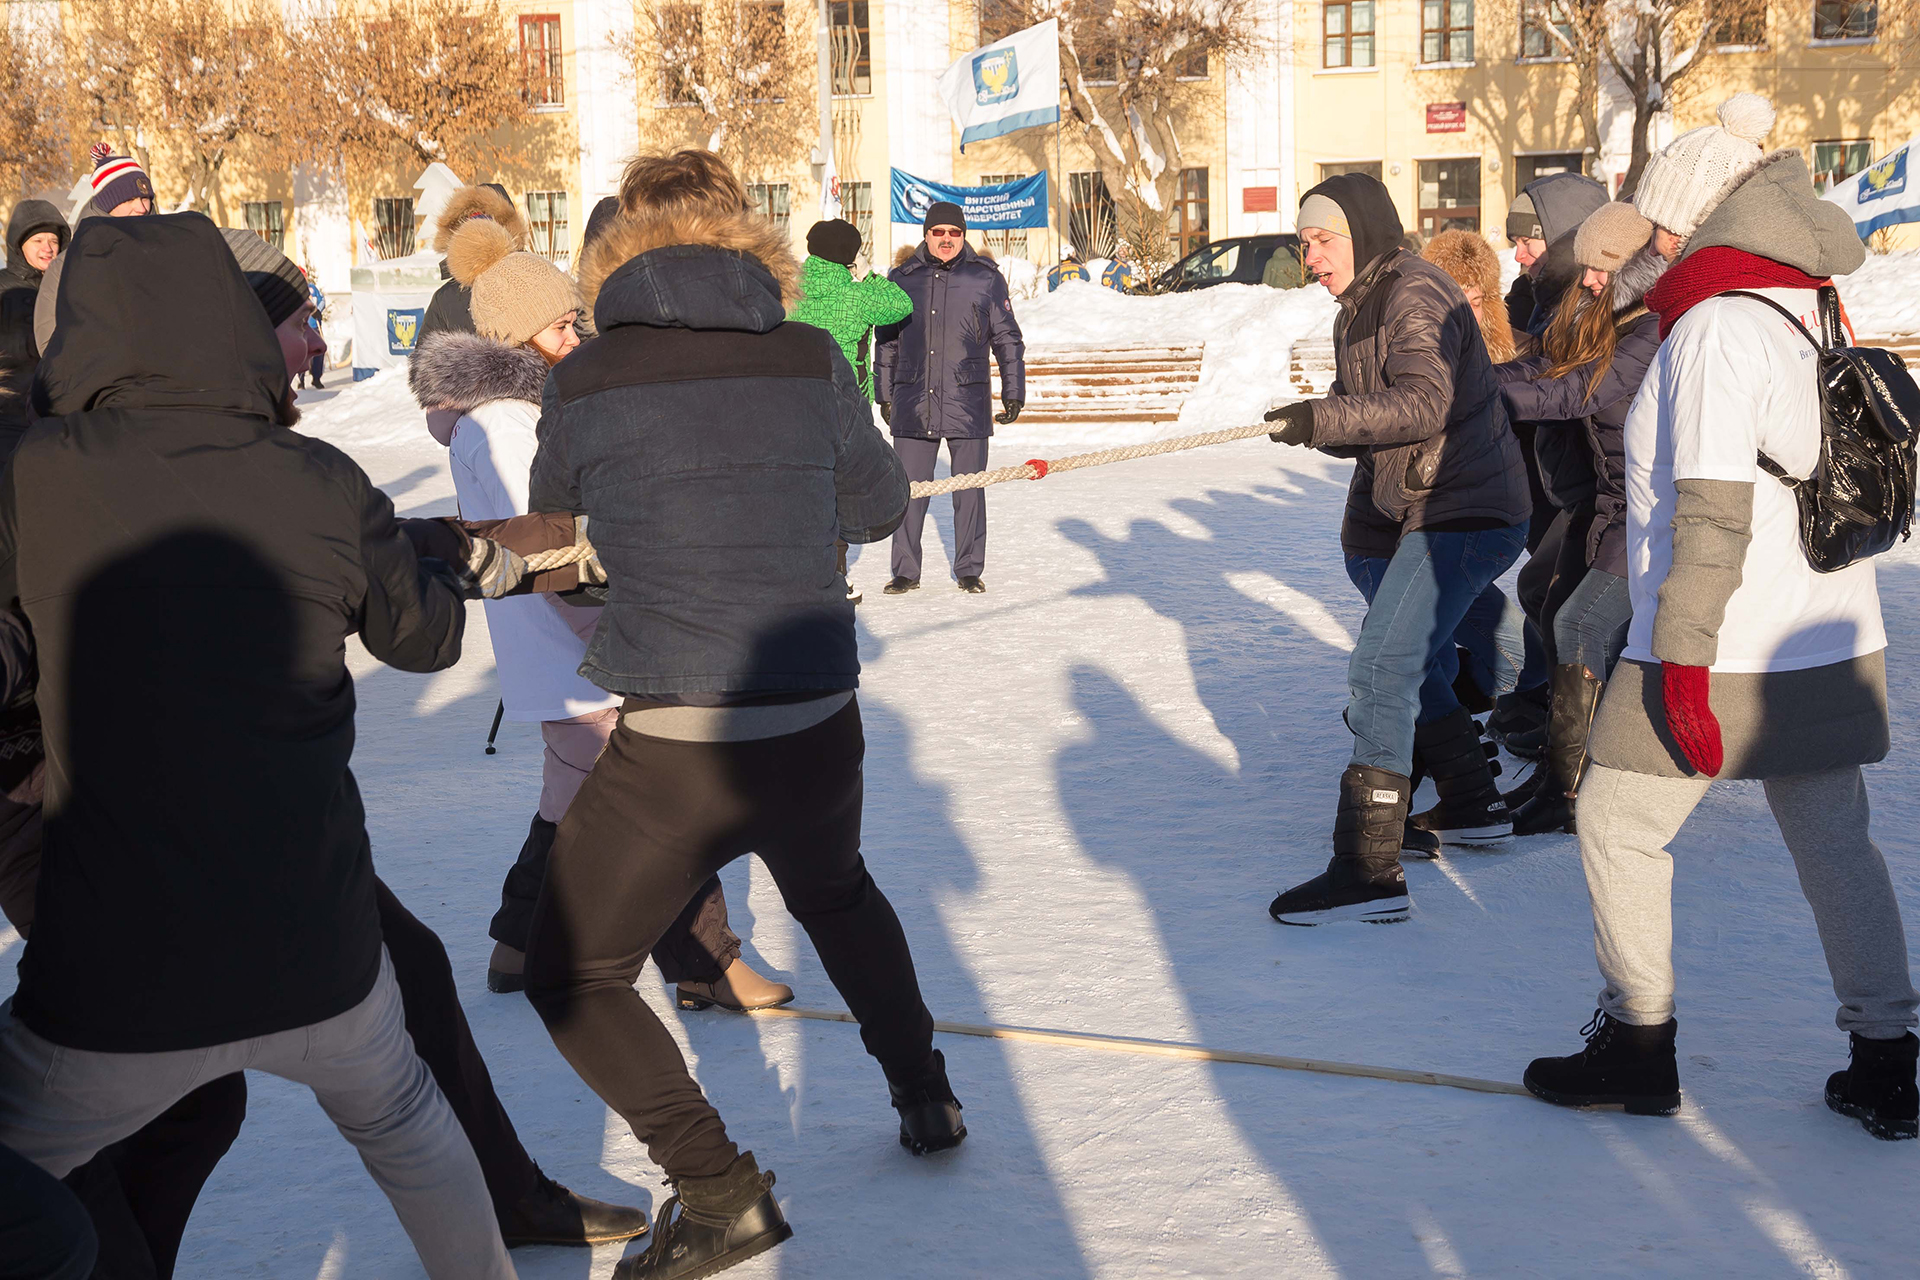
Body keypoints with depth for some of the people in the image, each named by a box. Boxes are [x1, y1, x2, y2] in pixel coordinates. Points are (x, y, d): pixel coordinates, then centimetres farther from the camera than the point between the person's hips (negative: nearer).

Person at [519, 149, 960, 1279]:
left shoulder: (588, 380, -6)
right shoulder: (812, 360, 0)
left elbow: (554, 511, 13)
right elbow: (880, 507, 14)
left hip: (675, 751, -4)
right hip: (820, 730, 5)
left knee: (572, 975, 14)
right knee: (836, 892, 36)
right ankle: (925, 1094, 46)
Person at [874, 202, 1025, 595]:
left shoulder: (986, 279, 4)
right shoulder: (902, 280, 8)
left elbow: (1008, 340, 8)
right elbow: (887, 342, 16)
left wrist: (1014, 395, 5)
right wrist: (884, 396, 15)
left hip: (968, 403, -1)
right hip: (912, 405, 1)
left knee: (968, 491, 5)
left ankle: (969, 571, 17)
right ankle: (905, 572, 12)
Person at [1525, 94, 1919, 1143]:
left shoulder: (1716, 326, -14)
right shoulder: (1804, 321, 10)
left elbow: (1713, 510, -20)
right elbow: (1804, 482, 15)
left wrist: (1683, 655, -19)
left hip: (1727, 653, -8)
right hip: (1835, 645, 8)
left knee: (1620, 828, 7)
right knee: (1836, 845, 14)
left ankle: (1638, 1046, 15)